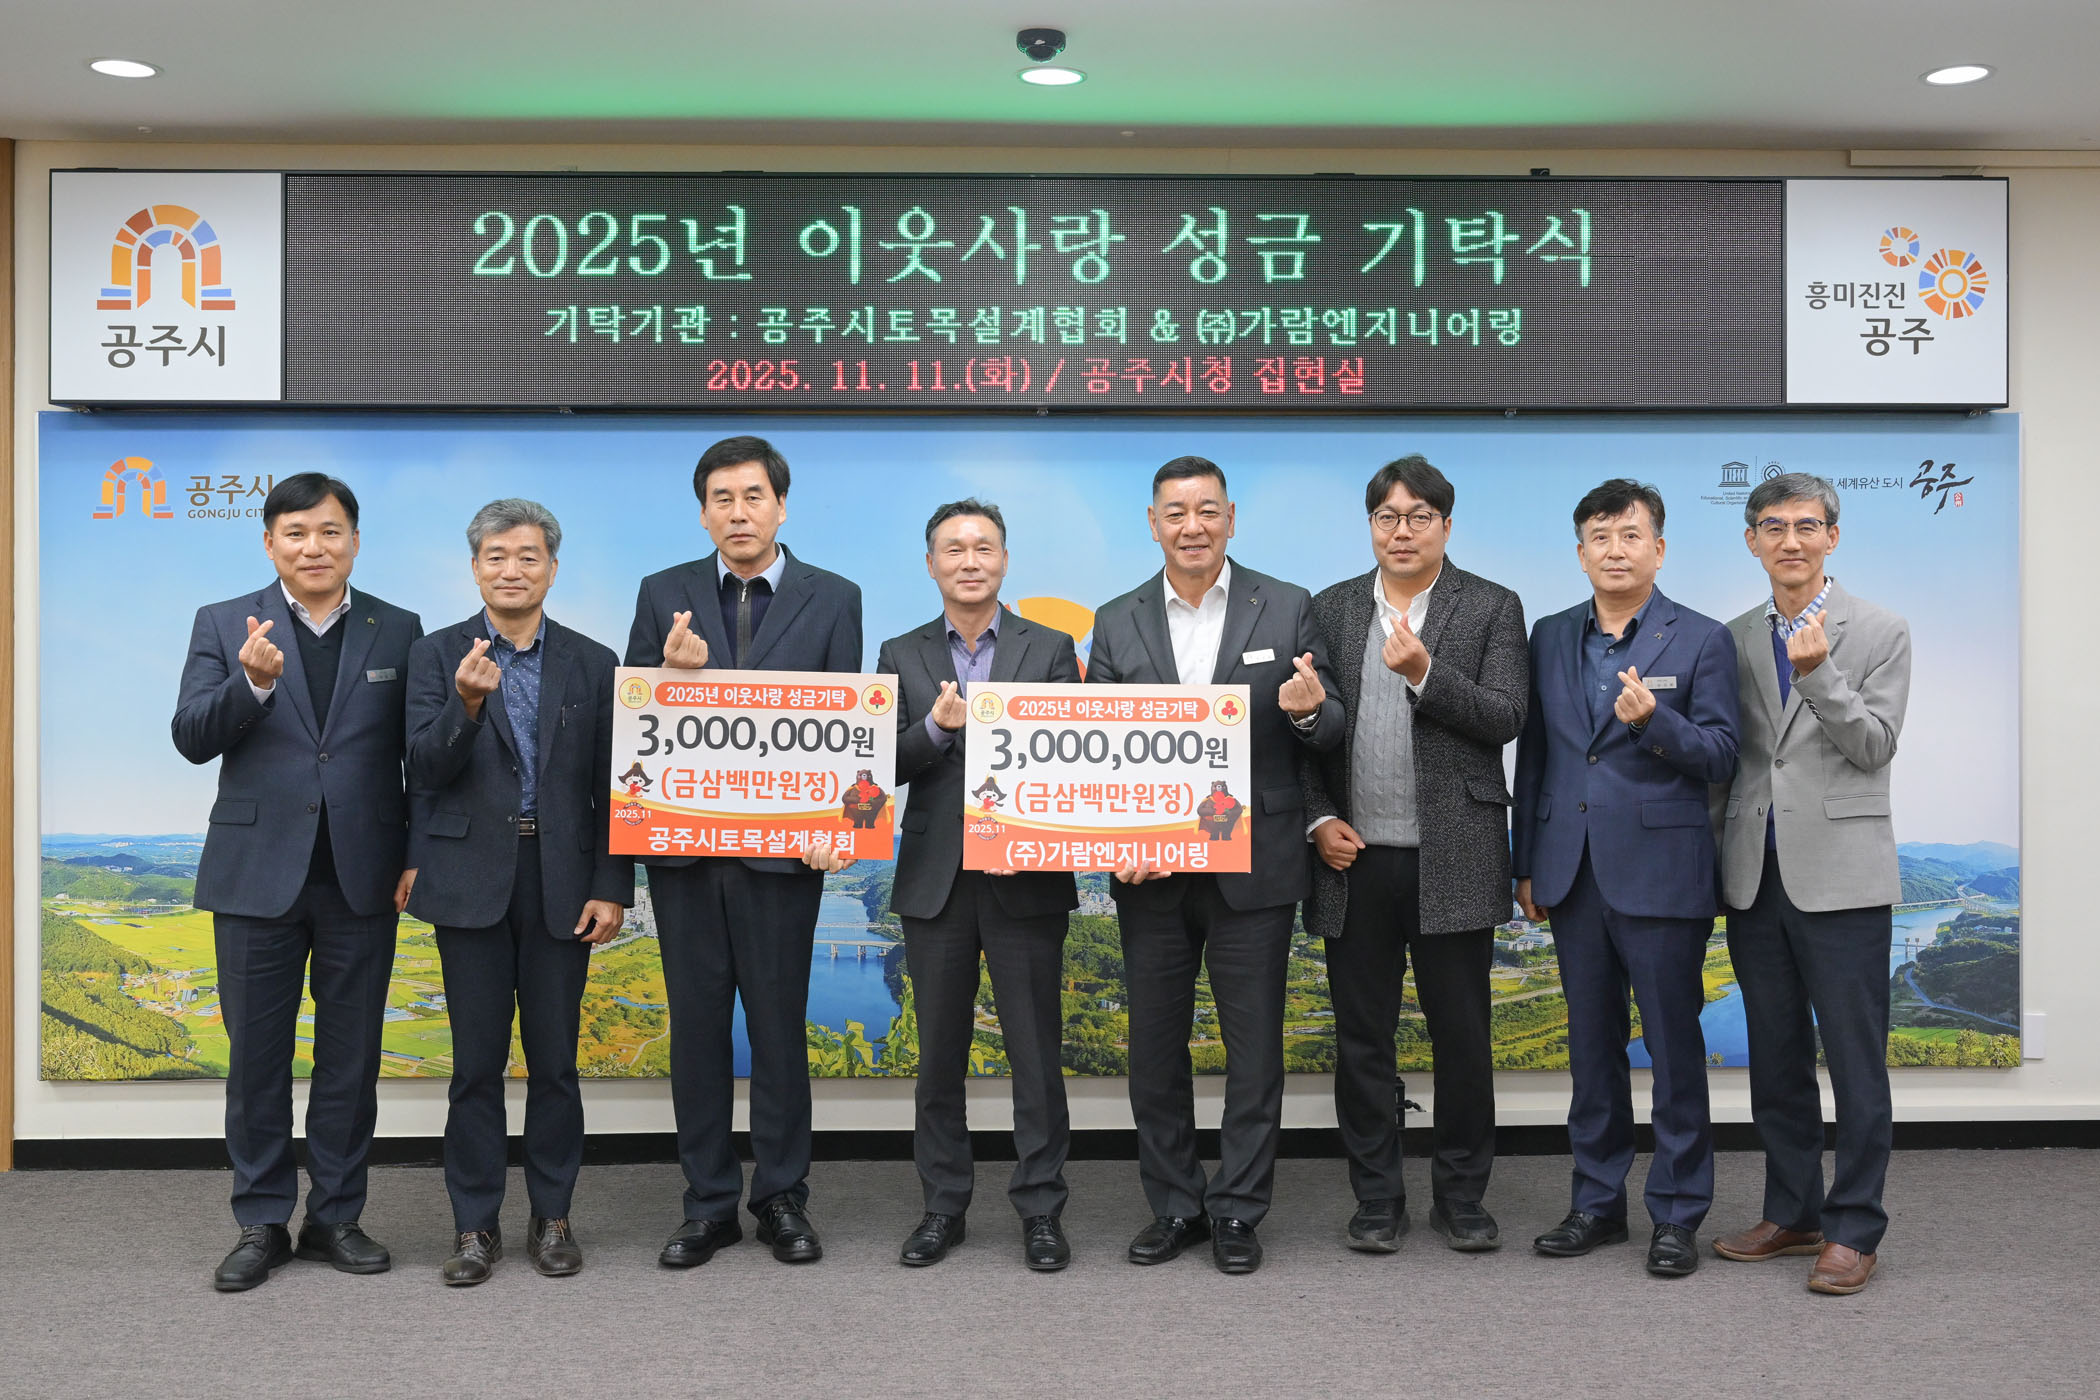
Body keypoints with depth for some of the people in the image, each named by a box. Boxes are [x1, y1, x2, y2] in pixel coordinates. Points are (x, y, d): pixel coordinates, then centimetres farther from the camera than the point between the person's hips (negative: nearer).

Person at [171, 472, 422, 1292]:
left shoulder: (398, 632, 4)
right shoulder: (224, 626, 3)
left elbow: (419, 756, 5)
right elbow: (192, 740, -6)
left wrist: (418, 856, -1)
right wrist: (252, 682, -23)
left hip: (361, 877, 1)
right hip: (258, 874, 0)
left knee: (351, 1056, 8)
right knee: (256, 1056, 7)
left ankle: (336, 1216, 21)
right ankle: (261, 1223, 20)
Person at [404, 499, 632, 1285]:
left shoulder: (593, 664, 6)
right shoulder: (437, 657, 3)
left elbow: (610, 786, 4)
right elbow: (427, 771, -7)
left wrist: (612, 889, -2)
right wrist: (467, 704, -24)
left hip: (562, 885, 1)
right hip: (472, 883, -1)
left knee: (554, 1059, 7)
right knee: (477, 1062, 6)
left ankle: (552, 1217, 19)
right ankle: (476, 1226, 16)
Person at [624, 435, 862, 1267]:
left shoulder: (832, 600, 3)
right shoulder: (664, 596, 6)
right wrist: (673, 674, -17)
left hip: (782, 848, -1)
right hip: (685, 847, 2)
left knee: (779, 1026, 6)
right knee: (697, 1027, 8)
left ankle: (781, 1199, 19)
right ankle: (708, 1204, 19)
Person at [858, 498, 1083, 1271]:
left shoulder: (1051, 648, 4)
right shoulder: (902, 656, 8)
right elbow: (885, 766, 0)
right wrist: (936, 728, -18)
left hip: (1025, 880, -1)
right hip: (935, 882, 2)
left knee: (1036, 1052, 2)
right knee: (939, 1053, 9)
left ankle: (1040, 1210, 13)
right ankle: (943, 1207, 21)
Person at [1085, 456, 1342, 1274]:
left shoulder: (1286, 609, 1)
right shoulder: (1117, 624, 6)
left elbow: (1331, 731, 2)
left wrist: (1310, 709, -22)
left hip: (1254, 866, -2)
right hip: (1150, 869, 2)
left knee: (1254, 1046, 5)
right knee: (1155, 1046, 10)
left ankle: (1238, 1212, 19)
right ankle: (1173, 1206, 25)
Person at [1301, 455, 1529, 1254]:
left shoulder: (1492, 609, 3)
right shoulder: (1331, 610, 10)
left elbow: (1505, 718, -7)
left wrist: (1425, 673, -19)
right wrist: (1318, 819, -2)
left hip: (1452, 860, -2)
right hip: (1355, 859, 2)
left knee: (1462, 1037, 5)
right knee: (1362, 1039, 8)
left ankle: (1461, 1200, 20)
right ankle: (1376, 1202, 20)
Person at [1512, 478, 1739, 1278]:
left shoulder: (1701, 640, -2)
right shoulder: (1550, 638, 10)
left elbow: (1721, 758, -5)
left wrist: (1654, 719, -23)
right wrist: (1525, 864, 11)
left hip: (1660, 873, -4)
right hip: (1573, 873, 4)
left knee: (1674, 1045, 2)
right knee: (1592, 1045, 12)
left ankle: (1678, 1213, 14)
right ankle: (1598, 1202, 24)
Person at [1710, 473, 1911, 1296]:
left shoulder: (1881, 633, 0)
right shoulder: (1736, 639, 12)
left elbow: (1875, 745, -7)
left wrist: (1817, 674, -20)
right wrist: (1719, 857, 10)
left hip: (1839, 877, -5)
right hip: (1755, 878, 5)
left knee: (1855, 1058, -2)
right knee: (1775, 1058, 12)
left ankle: (1853, 1229, 8)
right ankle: (1793, 1215, 24)